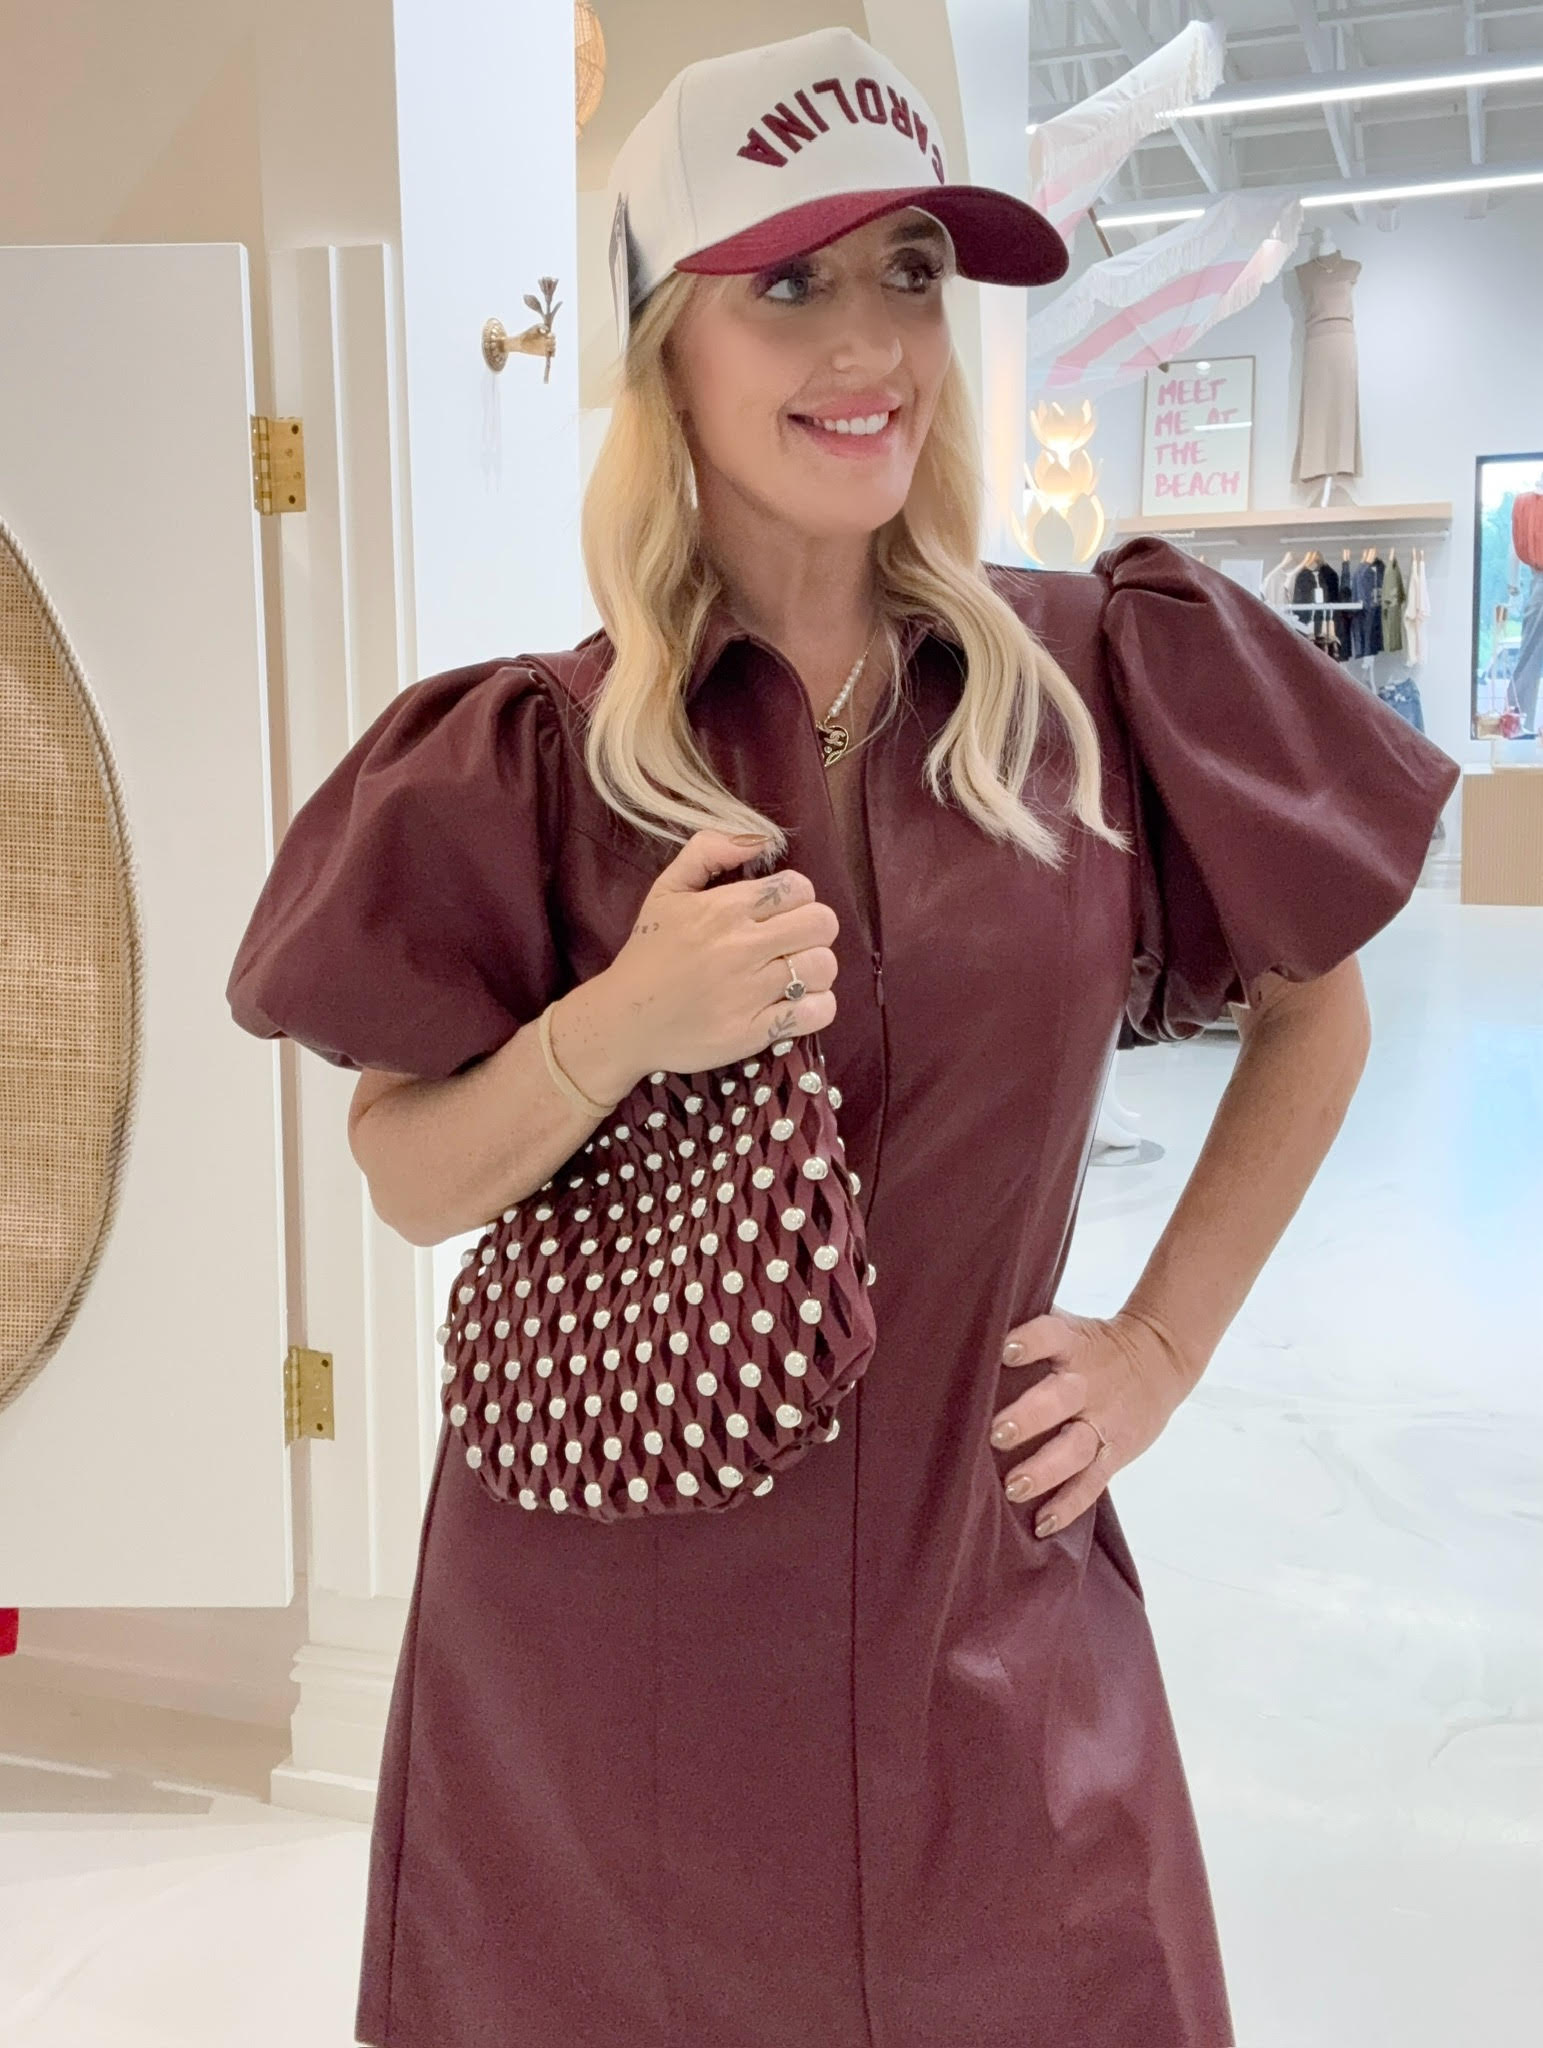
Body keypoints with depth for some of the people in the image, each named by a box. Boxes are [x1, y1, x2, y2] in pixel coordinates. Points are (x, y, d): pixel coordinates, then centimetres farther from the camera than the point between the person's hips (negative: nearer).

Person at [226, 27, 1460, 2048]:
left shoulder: (1106, 679, -5)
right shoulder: (540, 756, -7)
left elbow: (1317, 1007, 8)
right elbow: (410, 1181, -3)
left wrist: (1168, 1342, 3)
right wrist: (615, 1029, -22)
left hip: (986, 1621, 1)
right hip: (607, 1629, 0)